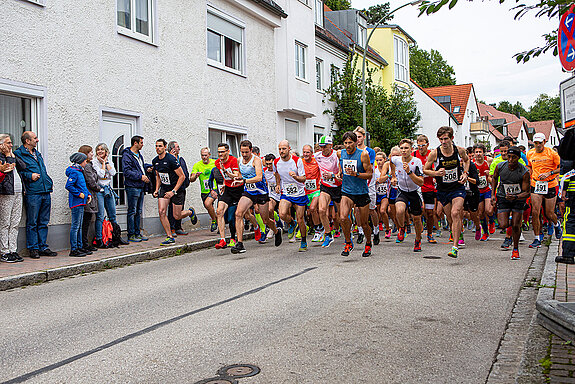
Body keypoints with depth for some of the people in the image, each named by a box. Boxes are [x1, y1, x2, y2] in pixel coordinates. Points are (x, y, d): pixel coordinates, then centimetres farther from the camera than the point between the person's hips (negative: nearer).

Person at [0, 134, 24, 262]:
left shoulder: (13, 155, 20)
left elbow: (23, 166, 7)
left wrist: (13, 155, 4)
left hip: (18, 193, 7)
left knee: (15, 223, 8)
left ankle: (13, 250, 12)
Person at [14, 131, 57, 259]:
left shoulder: (37, 153, 21)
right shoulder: (18, 154, -3)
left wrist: (49, 182, 18)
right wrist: (30, 175, -17)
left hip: (46, 192, 7)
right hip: (32, 193, -7)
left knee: (43, 222, 10)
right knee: (32, 223, -1)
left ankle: (43, 247, 17)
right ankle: (33, 248, 7)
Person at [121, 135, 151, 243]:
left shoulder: (139, 155, 18)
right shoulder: (127, 155, -10)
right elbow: (127, 171, -19)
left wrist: (147, 167, 14)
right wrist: (140, 176, -21)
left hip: (141, 187, 9)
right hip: (132, 187, -9)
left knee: (139, 212, 12)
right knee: (132, 212, -5)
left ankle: (137, 233, 19)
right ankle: (131, 235, 1)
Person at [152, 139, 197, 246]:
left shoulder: (171, 159, -19)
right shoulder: (155, 161, 2)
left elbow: (182, 176, -18)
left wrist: (173, 191, -21)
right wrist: (157, 189, 7)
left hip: (177, 189, -5)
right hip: (164, 189, 5)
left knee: (177, 216, -1)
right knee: (161, 211, -12)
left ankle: (190, 212, 33)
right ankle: (169, 237, -1)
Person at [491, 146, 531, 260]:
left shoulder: (524, 172, -21)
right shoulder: (500, 166, -14)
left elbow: (526, 193, -16)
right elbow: (494, 178, 10)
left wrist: (515, 197, -35)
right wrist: (493, 194, 4)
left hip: (518, 199, -1)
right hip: (503, 198, 1)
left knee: (515, 226, -5)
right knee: (504, 225, -12)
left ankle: (516, 249, 19)